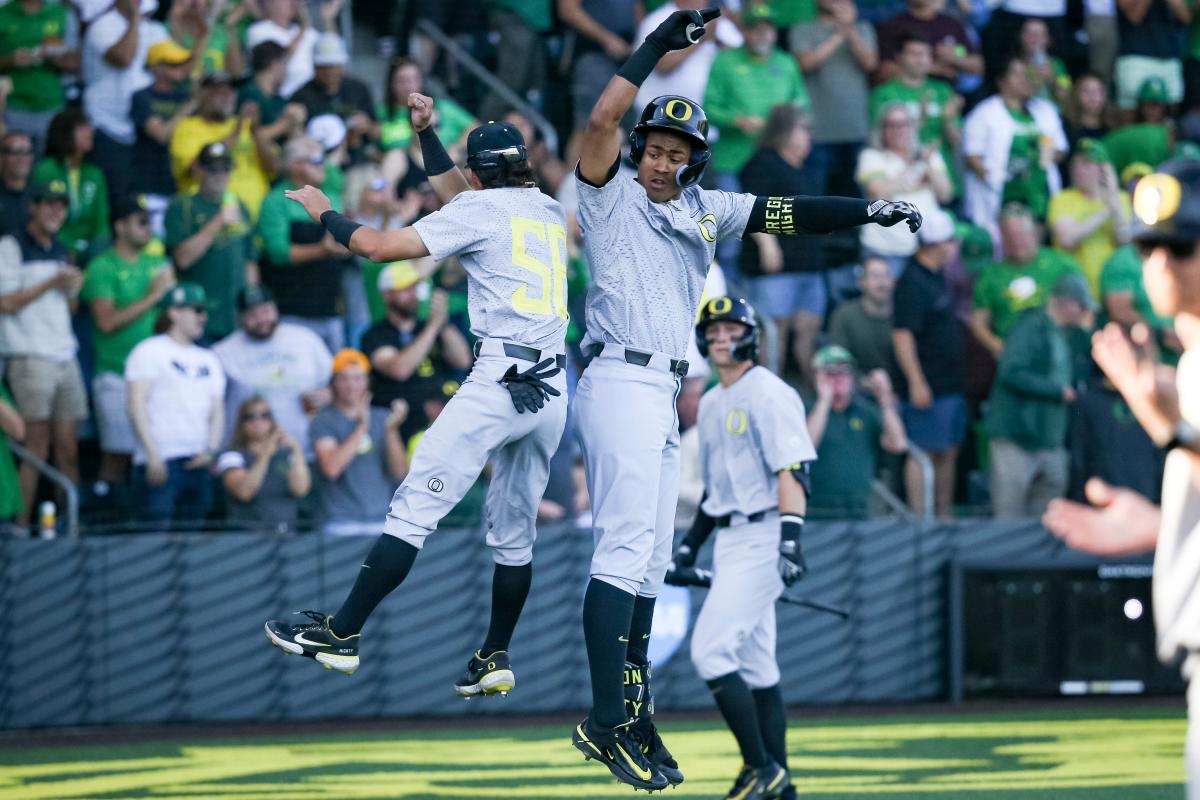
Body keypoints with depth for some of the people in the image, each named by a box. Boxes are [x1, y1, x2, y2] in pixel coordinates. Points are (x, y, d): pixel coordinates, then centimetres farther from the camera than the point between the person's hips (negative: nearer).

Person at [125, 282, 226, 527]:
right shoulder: (150, 351, 2)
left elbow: (217, 410, 17)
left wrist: (210, 450, 0)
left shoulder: (208, 360, 20)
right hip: (160, 462, -6)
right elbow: (136, 405, -5)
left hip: (198, 464, 6)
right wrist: (153, 455, -14)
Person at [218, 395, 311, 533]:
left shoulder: (287, 454, 15)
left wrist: (297, 451, -13)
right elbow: (244, 492, -14)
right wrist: (266, 454, -20)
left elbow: (300, 489, -3)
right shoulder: (232, 456, 6)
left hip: (287, 533, 2)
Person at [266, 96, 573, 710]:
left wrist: (323, 211, 11)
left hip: (501, 378, -7)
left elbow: (382, 246, -4)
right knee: (514, 531, 15)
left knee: (415, 508, -9)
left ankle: (341, 635, -12)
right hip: (554, 389, 7)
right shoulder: (550, 211, 21)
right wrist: (426, 134, 39)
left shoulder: (480, 209, 1)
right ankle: (495, 660, 17)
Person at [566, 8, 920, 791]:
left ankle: (632, 712, 14)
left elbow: (789, 215, 11)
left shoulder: (705, 211, 17)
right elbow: (602, 119, -16)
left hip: (664, 394, 8)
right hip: (621, 381, -8)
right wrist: (658, 44, -16)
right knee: (626, 544, -16)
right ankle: (607, 722, -20)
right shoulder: (613, 198, -1)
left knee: (650, 559, 10)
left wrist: (867, 210, -1)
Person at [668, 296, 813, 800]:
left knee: (710, 652, -15)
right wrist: (690, 545, 23)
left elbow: (792, 470, -18)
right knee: (755, 665, 9)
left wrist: (790, 538, -28)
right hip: (730, 541, 9)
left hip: (762, 538, -9)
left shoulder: (768, 394, -10)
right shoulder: (711, 404, 17)